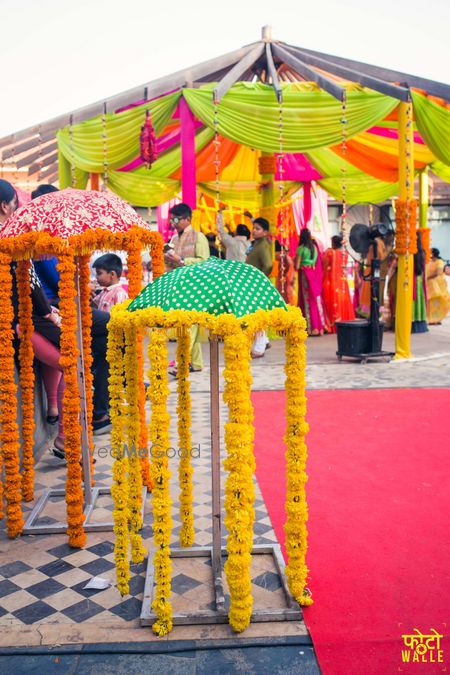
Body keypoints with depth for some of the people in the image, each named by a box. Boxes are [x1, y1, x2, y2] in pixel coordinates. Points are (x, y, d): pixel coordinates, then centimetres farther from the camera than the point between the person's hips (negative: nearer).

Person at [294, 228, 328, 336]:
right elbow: (318, 264, 12)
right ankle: (320, 326, 12)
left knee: (307, 299, -2)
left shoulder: (301, 248, -9)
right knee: (316, 298, 10)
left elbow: (297, 266, -9)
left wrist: (295, 260, 9)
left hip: (305, 275, -5)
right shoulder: (314, 247, 8)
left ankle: (311, 328, -3)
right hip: (315, 274, 5)